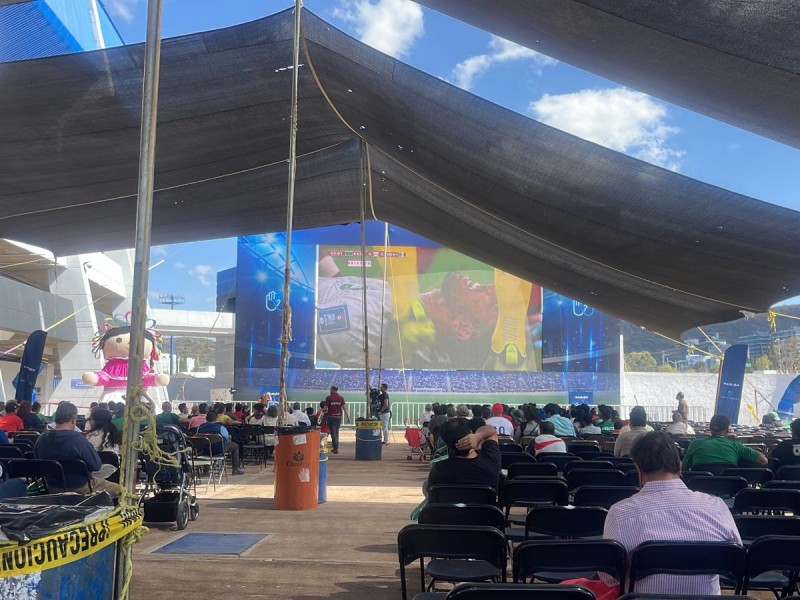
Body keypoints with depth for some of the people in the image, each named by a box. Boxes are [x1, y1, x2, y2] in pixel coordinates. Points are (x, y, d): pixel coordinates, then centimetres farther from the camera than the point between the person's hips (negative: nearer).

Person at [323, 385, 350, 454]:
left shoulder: (328, 398, -7)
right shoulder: (341, 398, 2)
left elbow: (325, 408, -6)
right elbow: (344, 408, -2)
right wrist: (348, 417, 0)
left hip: (331, 417, -3)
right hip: (338, 417, 3)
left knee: (333, 433, -1)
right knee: (336, 432, 15)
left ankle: (336, 449, -7)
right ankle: (336, 447, 18)